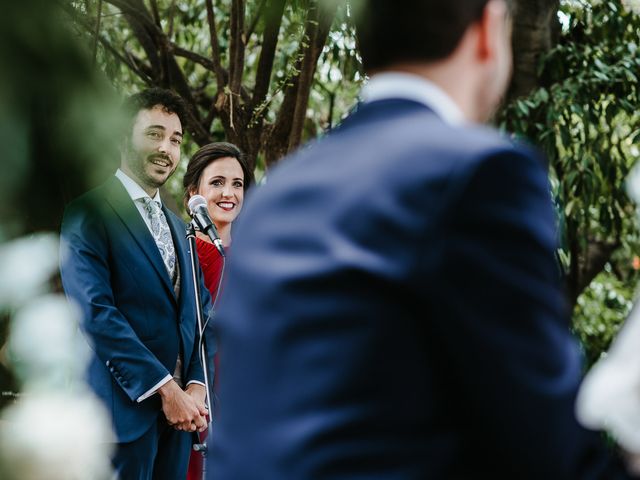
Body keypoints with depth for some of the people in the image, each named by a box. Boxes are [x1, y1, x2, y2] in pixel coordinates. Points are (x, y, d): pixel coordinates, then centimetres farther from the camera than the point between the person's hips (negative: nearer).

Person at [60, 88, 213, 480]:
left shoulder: (176, 226, 19)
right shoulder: (89, 212, -5)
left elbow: (199, 312, 15)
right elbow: (95, 312, -15)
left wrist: (196, 386, -3)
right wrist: (165, 388, -16)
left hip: (179, 406, 7)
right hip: (124, 408, -7)